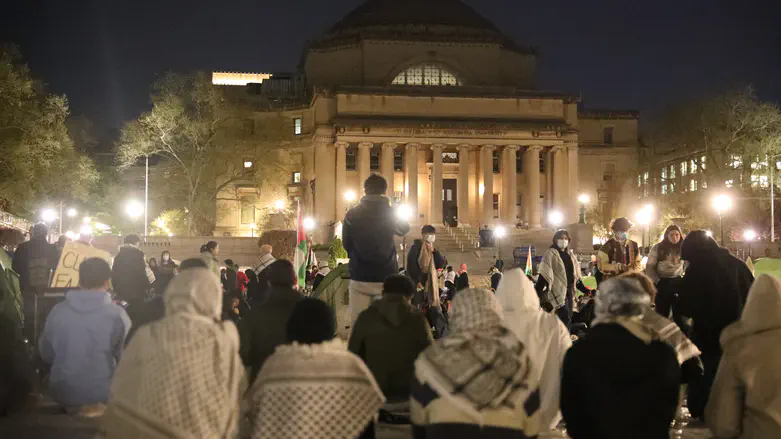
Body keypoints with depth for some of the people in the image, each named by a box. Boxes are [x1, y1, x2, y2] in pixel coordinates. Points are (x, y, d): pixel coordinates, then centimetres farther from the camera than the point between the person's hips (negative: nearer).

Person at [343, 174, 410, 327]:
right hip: (386, 276, 0)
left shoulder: (352, 215, -2)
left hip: (359, 276, 0)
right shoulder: (391, 213, -2)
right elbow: (404, 229, 20)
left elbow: (346, 245, 7)